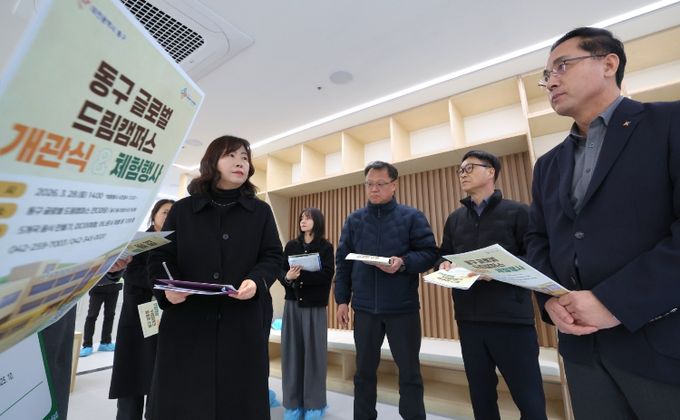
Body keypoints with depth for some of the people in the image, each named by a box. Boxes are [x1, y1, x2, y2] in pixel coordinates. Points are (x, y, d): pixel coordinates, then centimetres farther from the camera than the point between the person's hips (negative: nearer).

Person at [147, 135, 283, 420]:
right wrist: (167, 288, -12)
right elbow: (160, 257, 7)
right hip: (187, 319, 1)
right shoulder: (182, 209, 7)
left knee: (240, 397, 10)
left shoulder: (260, 212, 7)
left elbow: (273, 257, 3)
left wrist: (257, 281, -17)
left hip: (242, 321, 0)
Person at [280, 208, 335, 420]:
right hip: (292, 304, 3)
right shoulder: (291, 246, 8)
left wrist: (299, 276, -19)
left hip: (315, 306, -2)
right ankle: (292, 403, 20)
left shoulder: (326, 247, 0)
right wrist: (288, 277, -21)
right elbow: (281, 271, 2)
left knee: (314, 352, 3)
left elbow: (327, 275, -11)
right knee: (292, 351, 5)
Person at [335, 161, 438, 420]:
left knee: (409, 371, 12)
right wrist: (342, 299, 3)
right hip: (365, 307, 3)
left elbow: (430, 253, -5)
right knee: (364, 370, 16)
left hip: (403, 307, -2)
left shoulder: (412, 217, -1)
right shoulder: (354, 220, 6)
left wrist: (403, 263, -22)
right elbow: (343, 262, 7)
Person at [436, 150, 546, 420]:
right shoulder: (455, 219, 12)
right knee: (481, 395, 18)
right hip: (469, 318, 5)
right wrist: (444, 266, -6)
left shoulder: (518, 212, -2)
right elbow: (443, 255, 16)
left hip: (512, 318, -4)